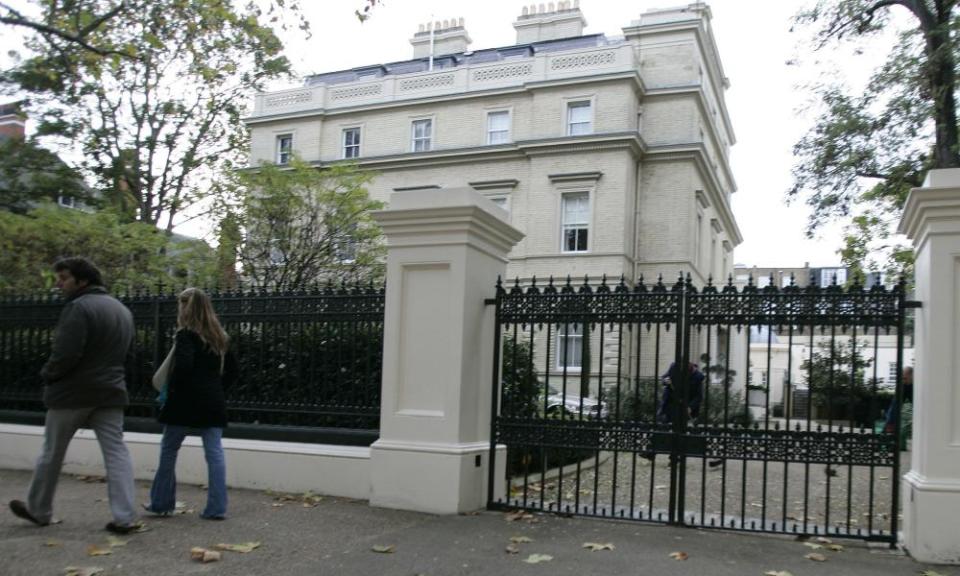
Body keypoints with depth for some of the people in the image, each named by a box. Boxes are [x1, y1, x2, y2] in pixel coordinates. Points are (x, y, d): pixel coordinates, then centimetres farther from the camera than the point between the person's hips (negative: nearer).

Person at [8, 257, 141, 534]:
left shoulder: (78, 307, -16)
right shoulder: (122, 309, 13)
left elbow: (66, 354, -21)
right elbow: (128, 353, 17)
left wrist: (48, 374, -4)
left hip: (72, 392, -6)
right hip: (110, 392, 6)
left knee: (52, 453, 13)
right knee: (116, 452, 2)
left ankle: (38, 510, 29)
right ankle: (125, 517, -6)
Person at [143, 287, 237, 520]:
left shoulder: (186, 335, -9)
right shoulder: (220, 337, 11)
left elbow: (182, 366, -23)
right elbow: (232, 371, 15)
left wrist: (171, 390, -8)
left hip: (186, 402, -5)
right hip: (213, 403, 5)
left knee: (168, 451, 11)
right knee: (214, 452, 3)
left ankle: (161, 503, 21)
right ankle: (217, 508, 1)